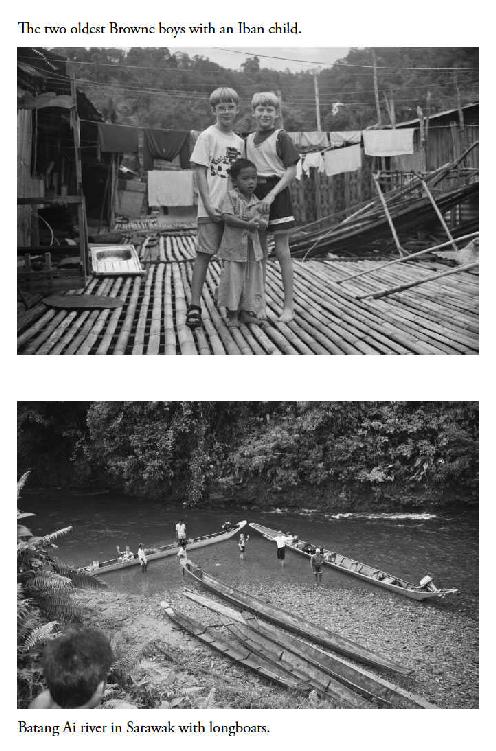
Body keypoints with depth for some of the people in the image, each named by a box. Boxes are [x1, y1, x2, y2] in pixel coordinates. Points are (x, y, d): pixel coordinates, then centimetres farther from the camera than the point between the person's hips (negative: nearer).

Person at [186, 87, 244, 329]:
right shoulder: (207, 136, -2)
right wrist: (208, 205, -15)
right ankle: (194, 307, -4)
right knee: (204, 254, -6)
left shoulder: (239, 141, 15)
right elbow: (200, 172, -7)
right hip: (211, 208, -5)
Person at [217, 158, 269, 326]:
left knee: (252, 280, 10)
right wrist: (248, 224, -25)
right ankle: (232, 314, 12)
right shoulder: (231, 196, -7)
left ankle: (246, 311, 24)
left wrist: (260, 222, -18)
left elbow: (263, 224, 6)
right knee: (232, 280, 0)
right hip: (233, 247, -5)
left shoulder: (257, 202, 7)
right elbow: (227, 217, -19)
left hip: (253, 248, 5)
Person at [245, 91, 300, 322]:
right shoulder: (248, 140, 13)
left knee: (282, 251, -3)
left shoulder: (281, 137, -4)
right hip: (255, 195, 5)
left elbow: (291, 171, -9)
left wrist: (271, 195, -19)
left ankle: (289, 305, 3)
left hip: (277, 194, -5)